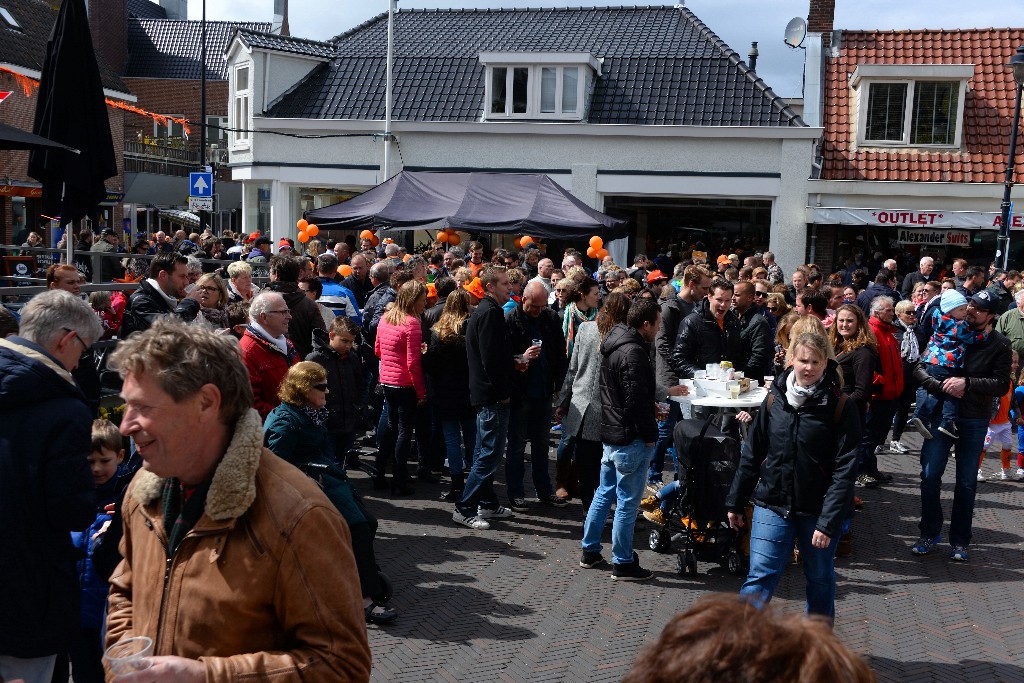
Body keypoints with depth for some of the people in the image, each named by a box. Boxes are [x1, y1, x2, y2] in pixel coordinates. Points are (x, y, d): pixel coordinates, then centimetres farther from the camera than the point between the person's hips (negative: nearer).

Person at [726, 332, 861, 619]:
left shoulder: (839, 408, -10)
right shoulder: (775, 399, 1)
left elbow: (844, 471, -13)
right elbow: (752, 453, 8)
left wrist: (828, 523, -18)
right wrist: (735, 502, 10)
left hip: (818, 510, -2)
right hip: (772, 505, 2)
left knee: (820, 580, 15)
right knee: (760, 579, -5)